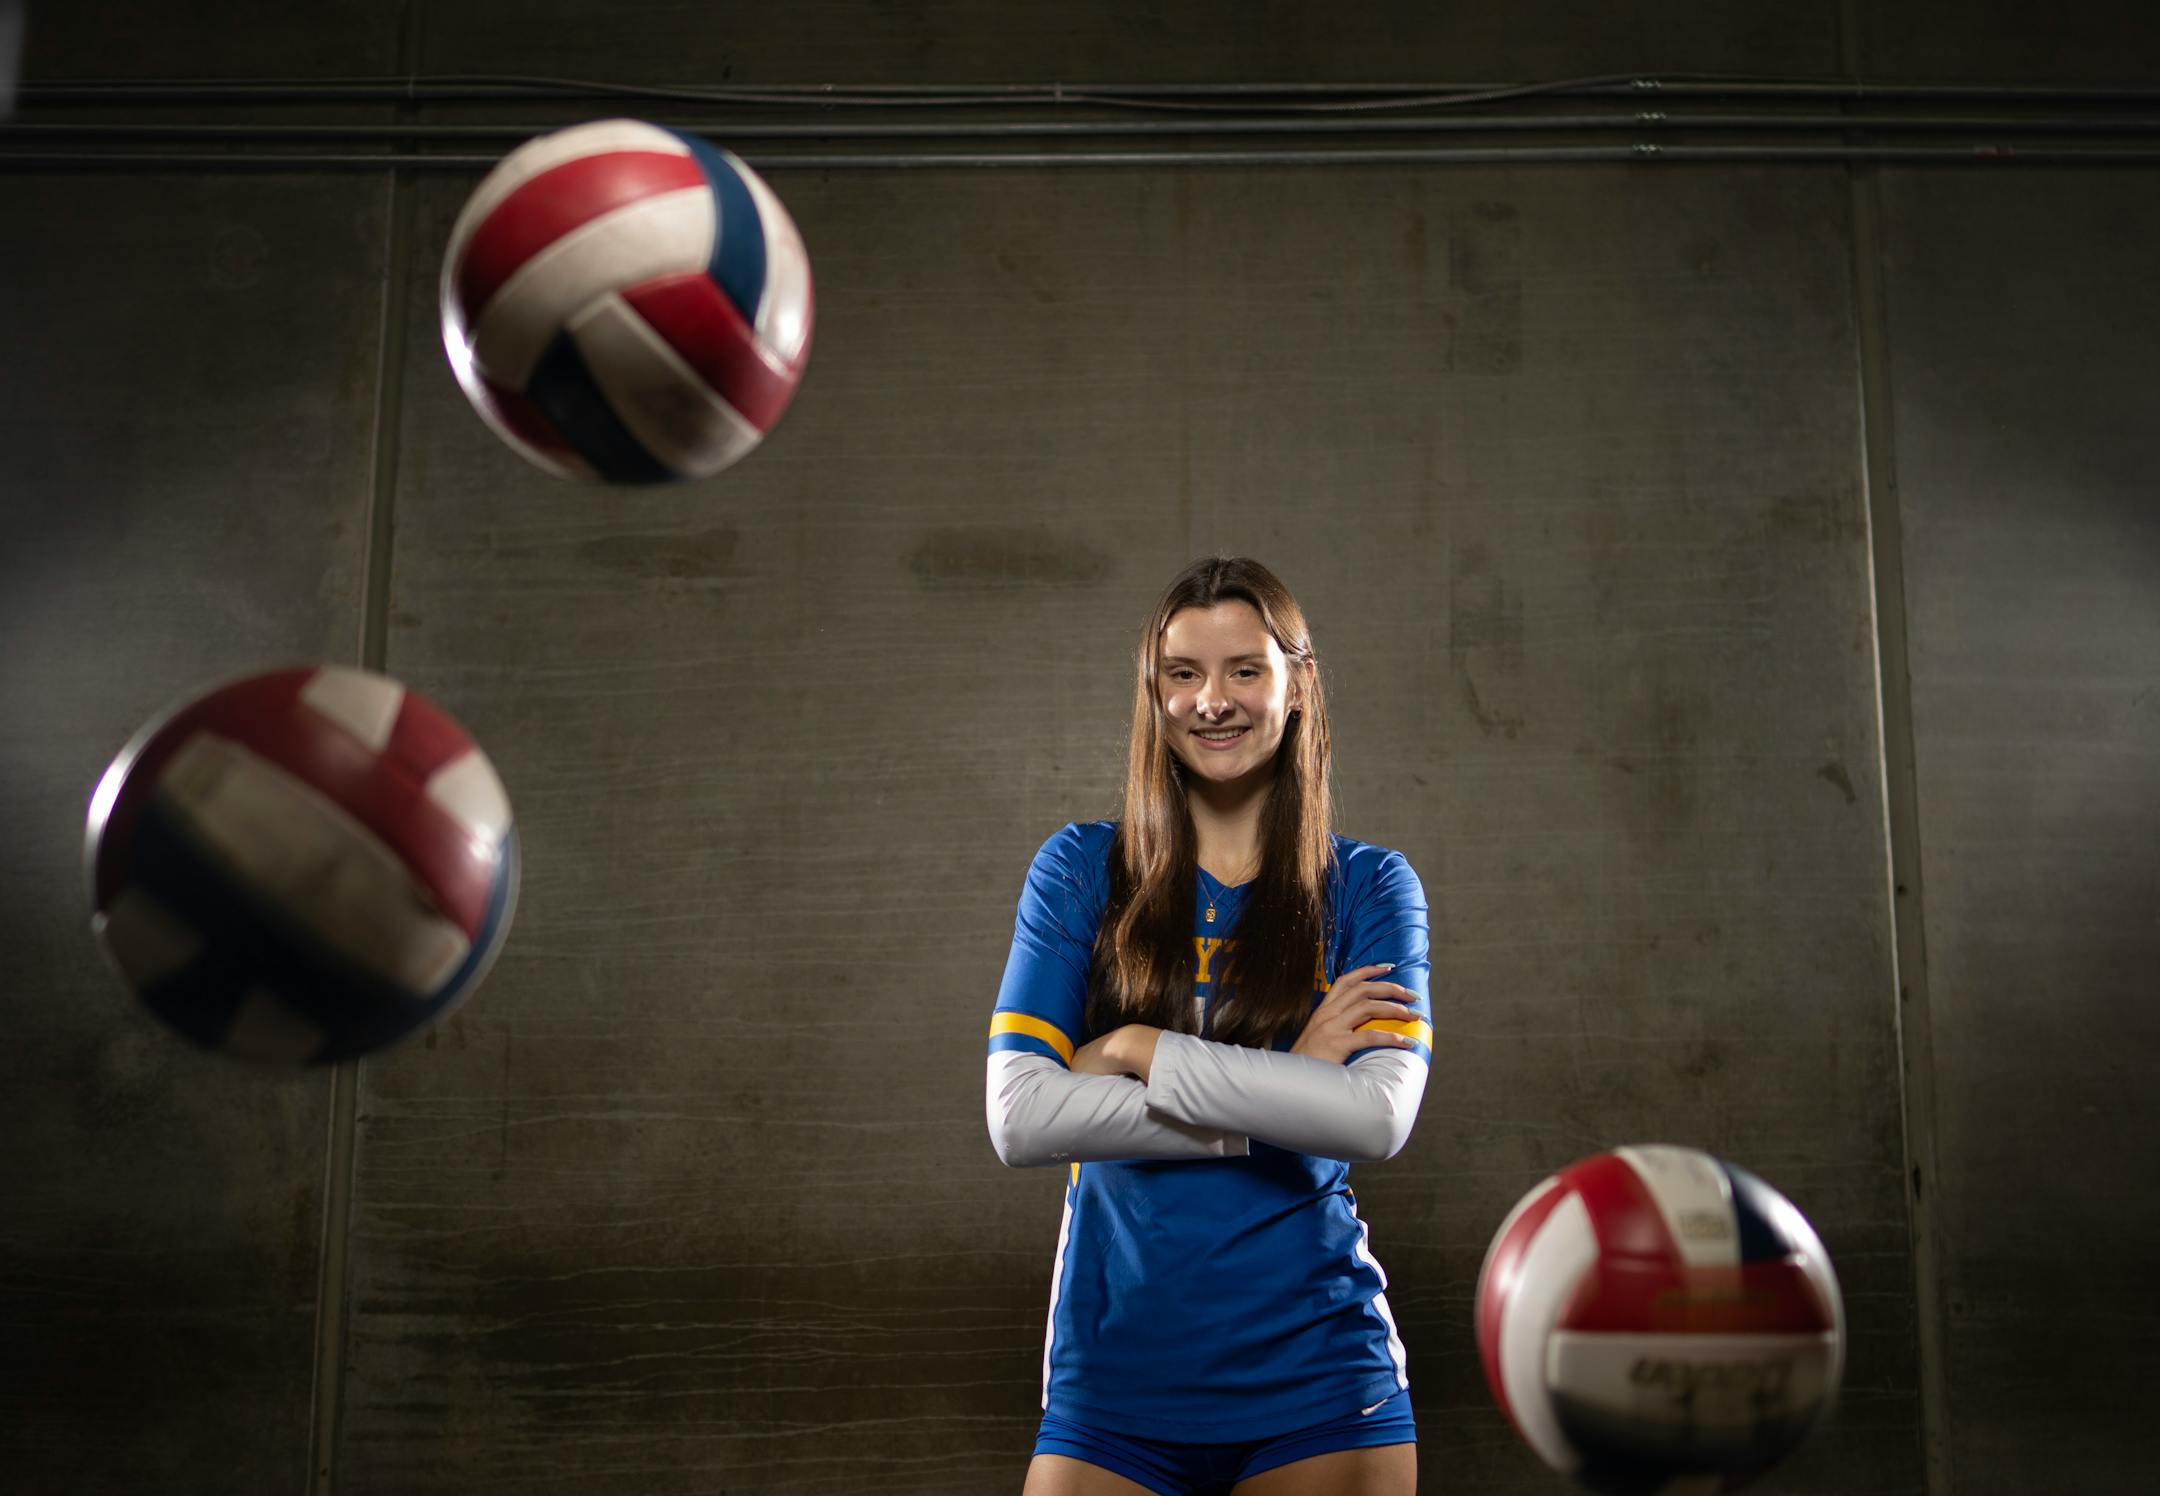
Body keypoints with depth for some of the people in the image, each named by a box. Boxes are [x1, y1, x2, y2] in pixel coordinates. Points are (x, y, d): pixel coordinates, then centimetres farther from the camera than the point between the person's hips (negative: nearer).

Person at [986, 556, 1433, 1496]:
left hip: (1317, 1382, 0)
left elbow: (1380, 1118, -14)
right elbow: (1018, 1119, -10)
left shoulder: (1369, 887, 2)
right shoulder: (1081, 872, 1)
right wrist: (1279, 1091, -14)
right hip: (1117, 1374, 0)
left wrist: (1139, 1051, -14)